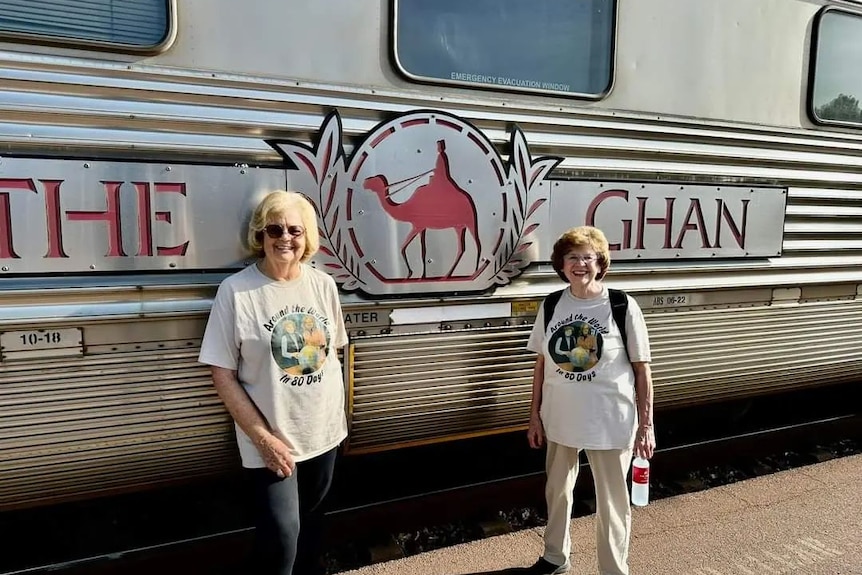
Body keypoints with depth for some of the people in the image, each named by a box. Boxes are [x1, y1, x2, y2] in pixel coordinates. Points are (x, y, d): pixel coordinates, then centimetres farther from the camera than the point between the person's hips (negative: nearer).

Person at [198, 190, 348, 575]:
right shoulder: (236, 291, -15)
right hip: (271, 441, -4)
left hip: (324, 433, 5)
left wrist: (334, 414, 9)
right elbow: (222, 375, -13)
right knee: (281, 534, -2)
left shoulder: (324, 285, -1)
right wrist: (263, 438, -16)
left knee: (311, 519, 22)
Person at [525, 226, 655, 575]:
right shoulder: (551, 307, -2)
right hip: (560, 419, 4)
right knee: (557, 491, 22)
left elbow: (642, 369, -8)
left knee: (612, 503, 12)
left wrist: (646, 425, -8)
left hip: (610, 422, -4)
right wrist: (535, 415, 5)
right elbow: (541, 364, 5)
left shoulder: (623, 307, -13)